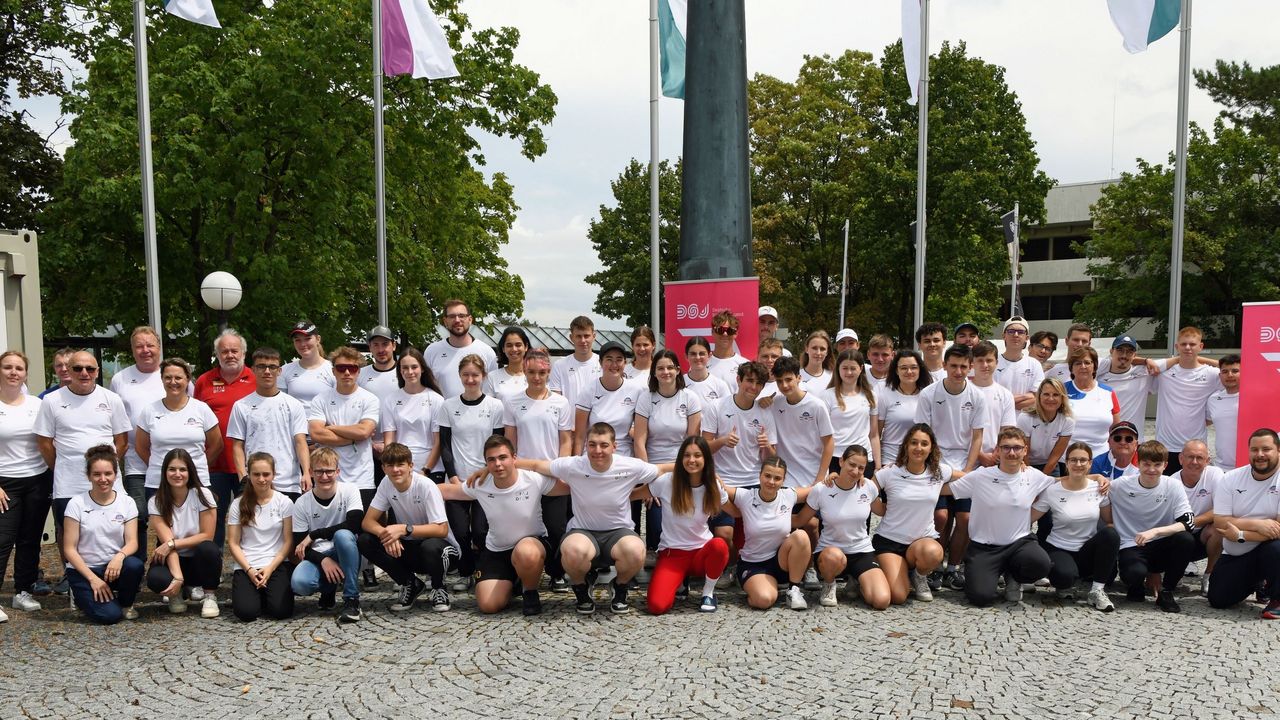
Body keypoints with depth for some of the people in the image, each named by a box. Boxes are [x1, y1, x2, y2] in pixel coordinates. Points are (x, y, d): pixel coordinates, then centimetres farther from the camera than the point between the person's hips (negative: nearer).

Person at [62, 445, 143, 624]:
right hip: (83, 569, -2)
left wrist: (120, 556, -30)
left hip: (114, 566, 2)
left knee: (134, 565, -34)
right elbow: (69, 549, -8)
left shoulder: (127, 502, 0)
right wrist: (93, 579, -17)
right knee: (109, 615, -24)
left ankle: (125, 604, -1)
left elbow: (132, 541, -6)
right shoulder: (76, 504, -7)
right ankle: (83, 596, 12)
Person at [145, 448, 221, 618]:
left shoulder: (202, 495, -12)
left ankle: (210, 596, -10)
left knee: (208, 549, -36)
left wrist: (172, 544, -22)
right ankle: (179, 592, 4)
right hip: (172, 560, 1)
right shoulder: (155, 502, -10)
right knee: (155, 579, -33)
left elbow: (207, 536, -11)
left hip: (200, 560, 0)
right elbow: (167, 542, -19)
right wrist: (178, 578, -32)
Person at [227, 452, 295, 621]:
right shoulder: (238, 504, 4)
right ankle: (257, 593, 12)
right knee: (246, 611, -23)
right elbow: (233, 543, 3)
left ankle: (268, 592, 12)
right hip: (246, 566, 1)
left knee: (281, 610, -22)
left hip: (277, 564, 0)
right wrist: (249, 570, -11)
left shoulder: (284, 502, 2)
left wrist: (270, 568, -11)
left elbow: (288, 541, 0)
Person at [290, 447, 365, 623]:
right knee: (299, 583, -31)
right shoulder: (302, 503, -4)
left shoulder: (349, 491, -9)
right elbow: (298, 545, -3)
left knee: (343, 534, -36)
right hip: (317, 555, 2)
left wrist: (314, 535, -20)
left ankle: (351, 599, -22)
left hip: (345, 554, -2)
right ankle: (328, 589, 9)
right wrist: (323, 560, -21)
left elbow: (354, 525, -24)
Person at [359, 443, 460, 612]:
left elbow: (442, 529, -27)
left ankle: (439, 588, -5)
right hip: (409, 547, 5)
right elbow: (367, 522, -8)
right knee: (365, 541, -15)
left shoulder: (426, 486, -22)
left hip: (440, 547, -5)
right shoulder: (386, 484, -7)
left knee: (430, 546, -40)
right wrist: (386, 534, -29)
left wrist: (404, 529, -35)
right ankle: (410, 585, 2)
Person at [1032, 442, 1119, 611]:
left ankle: (1097, 591, -13)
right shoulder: (1052, 490, -8)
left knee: (1110, 534, -28)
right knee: (1064, 575, -37)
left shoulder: (1099, 488, -1)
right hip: (1059, 549, -3)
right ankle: (1065, 585, 5)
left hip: (1088, 551, 3)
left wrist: (1110, 538, -7)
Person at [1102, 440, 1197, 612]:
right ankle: (1137, 587, 8)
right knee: (1135, 573, -35)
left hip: (1161, 547, 2)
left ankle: (1166, 592, -7)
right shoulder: (1121, 485, -6)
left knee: (1186, 540, -30)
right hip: (1131, 547, -2)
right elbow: (1107, 519, 3)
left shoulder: (1173, 486, -6)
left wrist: (1155, 532, -28)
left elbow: (1188, 522, -15)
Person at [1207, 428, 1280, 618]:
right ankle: (1256, 582, 30)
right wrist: (1257, 524, -25)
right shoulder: (1230, 479, -5)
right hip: (1235, 555, 4)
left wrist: (1240, 534, -25)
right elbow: (1220, 523, -12)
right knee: (1217, 600, -2)